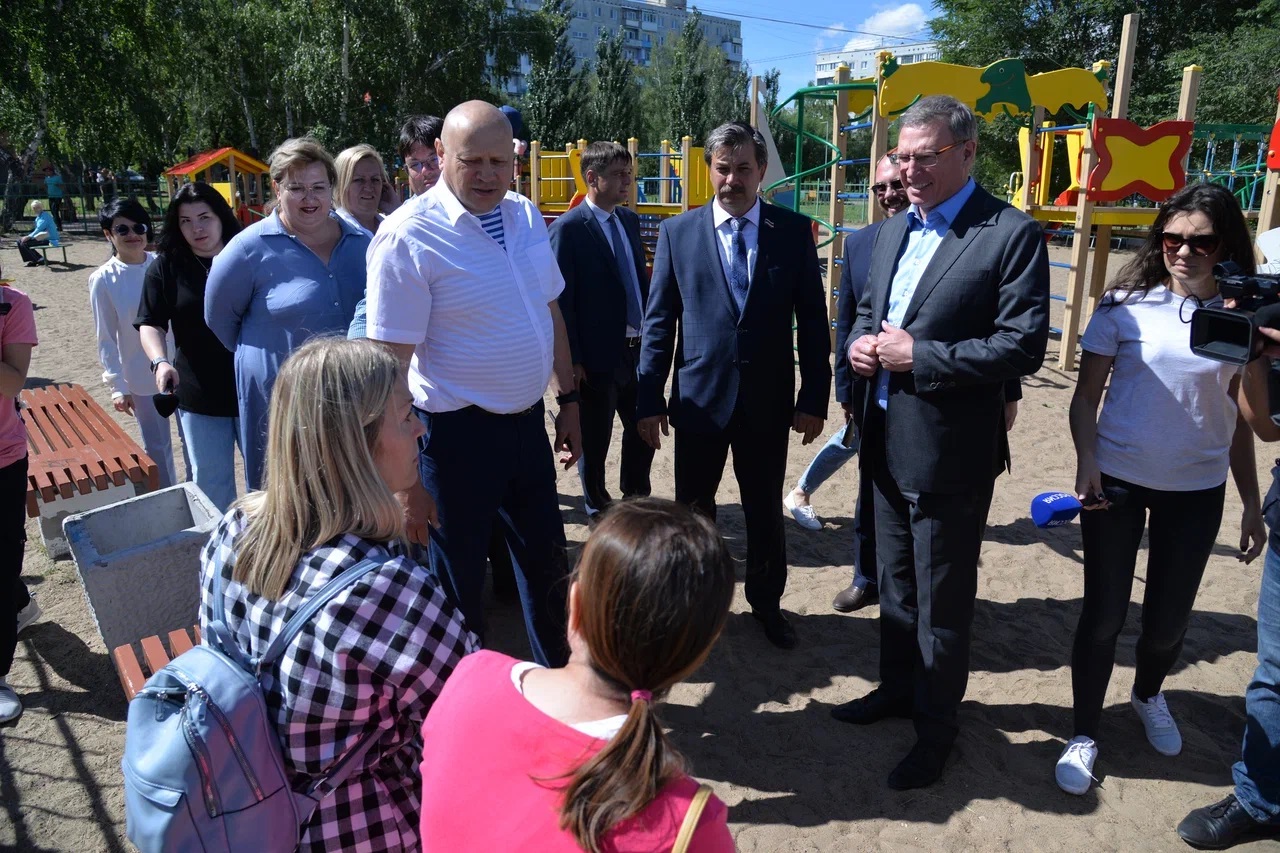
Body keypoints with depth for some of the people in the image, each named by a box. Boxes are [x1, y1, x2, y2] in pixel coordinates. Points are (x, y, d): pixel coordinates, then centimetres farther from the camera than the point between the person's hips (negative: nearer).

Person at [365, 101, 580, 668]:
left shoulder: (525, 216, 3)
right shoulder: (407, 237, -18)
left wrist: (568, 400, 13)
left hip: (527, 422, 6)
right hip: (459, 435, -6)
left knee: (547, 565, 22)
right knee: (459, 584, 13)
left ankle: (560, 679, 46)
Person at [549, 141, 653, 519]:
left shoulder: (630, 220, 8)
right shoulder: (568, 228, -13)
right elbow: (561, 300, -14)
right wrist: (572, 361, -14)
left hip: (637, 349, 7)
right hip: (597, 357, -7)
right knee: (595, 438, 9)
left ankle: (636, 495, 36)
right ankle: (597, 503, 30)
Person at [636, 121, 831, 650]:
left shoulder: (794, 232, 0)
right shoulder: (677, 233, 0)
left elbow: (812, 320, 1)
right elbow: (658, 322, 0)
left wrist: (814, 396, -3)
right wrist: (649, 399, -3)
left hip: (768, 400, 0)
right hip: (699, 398, 0)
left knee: (766, 511, 14)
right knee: (693, 508, 13)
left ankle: (766, 603, 35)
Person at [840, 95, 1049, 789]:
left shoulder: (1011, 234, -14)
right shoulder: (892, 231, 9)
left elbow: (1023, 345, -19)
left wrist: (917, 356, -21)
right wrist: (860, 343, -3)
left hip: (949, 452, -7)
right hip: (887, 444, 7)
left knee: (943, 602, 9)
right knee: (895, 583, 23)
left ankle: (936, 727, 29)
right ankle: (897, 687, 44)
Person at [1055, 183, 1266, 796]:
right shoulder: (1126, 305, -7)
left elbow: (1238, 421, 7)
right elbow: (1085, 396, -4)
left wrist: (1253, 505, 9)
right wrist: (1086, 460, -20)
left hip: (1197, 491, 2)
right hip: (1117, 481, -2)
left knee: (1169, 617, 14)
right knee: (1104, 614, 4)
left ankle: (1147, 695, 47)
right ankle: (1084, 733, 24)